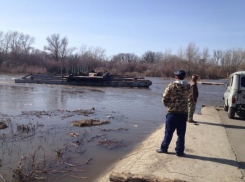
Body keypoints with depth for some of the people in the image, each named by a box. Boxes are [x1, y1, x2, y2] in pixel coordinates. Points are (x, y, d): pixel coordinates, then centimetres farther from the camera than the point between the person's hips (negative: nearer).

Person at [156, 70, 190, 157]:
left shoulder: (171, 86, -9)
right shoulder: (188, 86, 3)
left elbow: (164, 98, -6)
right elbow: (187, 97, 7)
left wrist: (168, 105, 10)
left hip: (172, 112, -3)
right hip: (184, 112, 3)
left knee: (169, 132, 8)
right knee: (181, 133, 8)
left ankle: (164, 148, 18)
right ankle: (179, 151, 13)